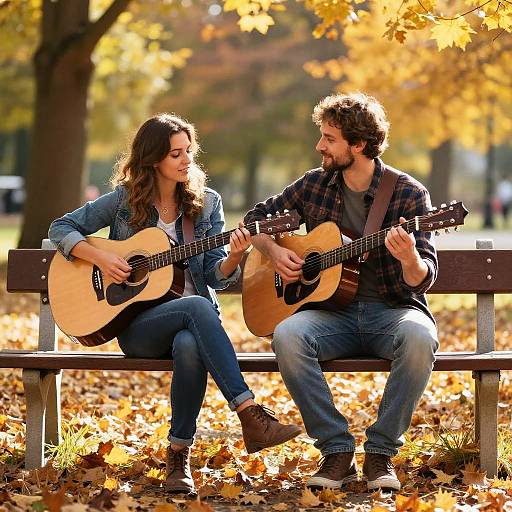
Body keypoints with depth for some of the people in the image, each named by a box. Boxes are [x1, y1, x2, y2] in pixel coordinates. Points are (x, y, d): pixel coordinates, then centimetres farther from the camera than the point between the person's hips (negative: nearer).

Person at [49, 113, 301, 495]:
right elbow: (61, 228, 6)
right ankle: (250, 413, -43)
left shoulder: (206, 203, 9)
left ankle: (179, 452, -24)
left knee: (190, 346, -37)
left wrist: (234, 256, -19)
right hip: (136, 324, -2)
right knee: (197, 307, -35)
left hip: (193, 319, 2)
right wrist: (100, 258, -10)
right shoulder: (124, 200, 4)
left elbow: (215, 278, 3)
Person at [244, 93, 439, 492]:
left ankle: (380, 452, -21)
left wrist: (410, 259, -33)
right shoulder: (314, 185, 7)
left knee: (419, 337, -37)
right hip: (332, 310, 2)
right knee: (287, 335, -31)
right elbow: (256, 218, 21)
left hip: (391, 310, -2)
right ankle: (337, 451, -21)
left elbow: (422, 280, -10)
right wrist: (273, 250, 0)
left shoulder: (409, 194, -4)